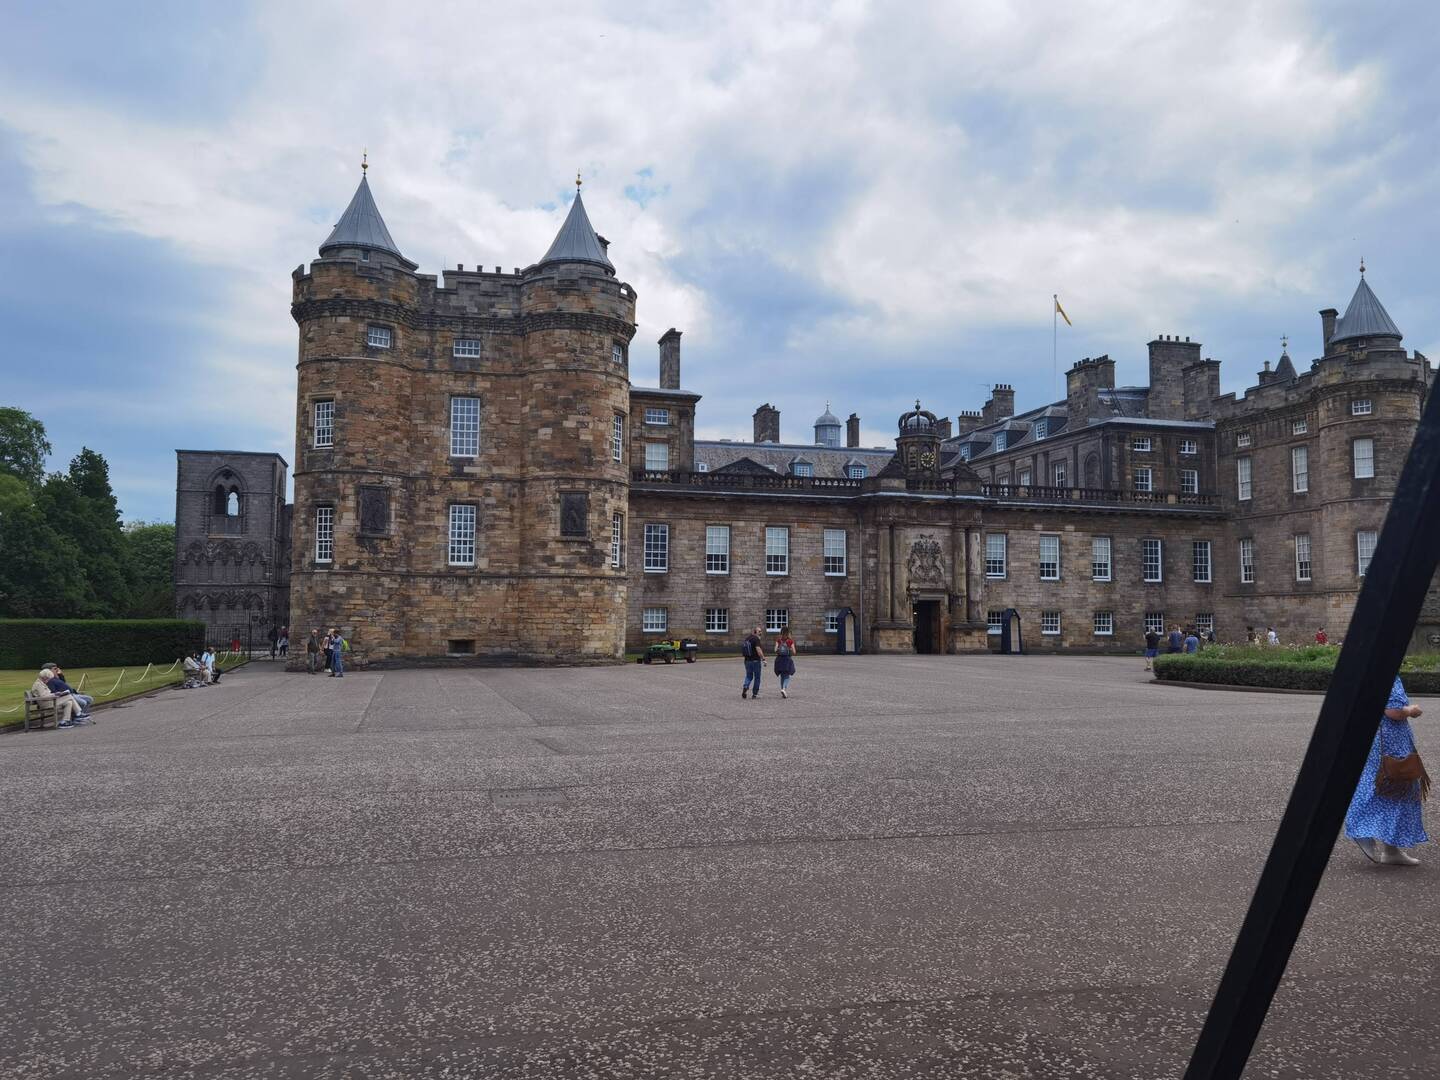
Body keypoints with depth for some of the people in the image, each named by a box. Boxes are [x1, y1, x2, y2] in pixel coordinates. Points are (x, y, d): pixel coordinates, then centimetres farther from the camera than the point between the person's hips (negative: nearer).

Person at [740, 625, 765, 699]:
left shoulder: (747, 638, 10)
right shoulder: (756, 639, -14)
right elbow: (758, 650, -23)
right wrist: (763, 659, -21)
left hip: (747, 660, 6)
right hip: (755, 660, -6)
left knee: (749, 676, 15)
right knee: (757, 677, 7)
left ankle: (745, 687, -12)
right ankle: (755, 694, 11)